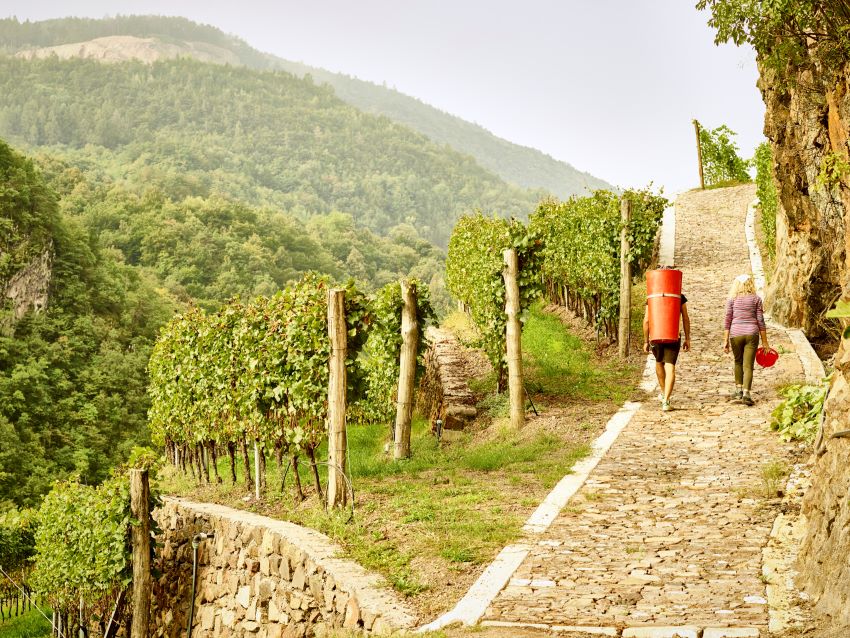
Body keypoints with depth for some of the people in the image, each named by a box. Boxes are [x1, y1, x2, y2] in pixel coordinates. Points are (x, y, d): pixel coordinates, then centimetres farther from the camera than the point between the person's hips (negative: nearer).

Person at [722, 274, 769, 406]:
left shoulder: (732, 299, 3)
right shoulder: (756, 299, 2)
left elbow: (727, 321, 1)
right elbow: (760, 321, 2)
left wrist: (725, 340, 4)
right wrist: (764, 342, 6)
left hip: (736, 334, 1)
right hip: (752, 334, -1)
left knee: (738, 362, 21)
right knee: (748, 365, -1)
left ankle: (738, 390, 22)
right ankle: (746, 393, -13)